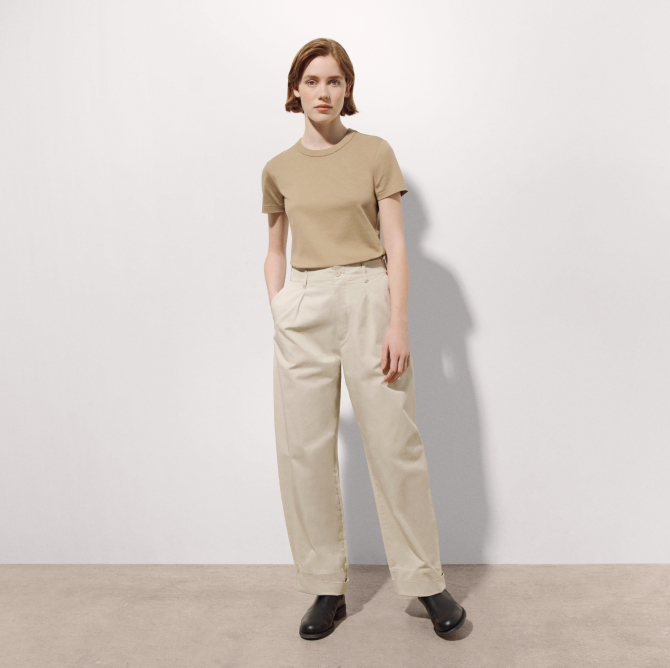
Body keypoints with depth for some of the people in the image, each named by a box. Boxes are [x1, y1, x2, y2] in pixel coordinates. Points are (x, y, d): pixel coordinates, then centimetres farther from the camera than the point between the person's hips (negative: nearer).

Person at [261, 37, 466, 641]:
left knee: (394, 445, 1)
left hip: (368, 297, -2)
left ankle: (426, 581, 17)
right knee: (304, 451, 3)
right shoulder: (279, 169, 11)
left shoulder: (375, 153, 4)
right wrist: (278, 309, 4)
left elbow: (396, 245, -1)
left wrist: (398, 324, -10)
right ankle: (327, 587, 18)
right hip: (303, 308, 3)